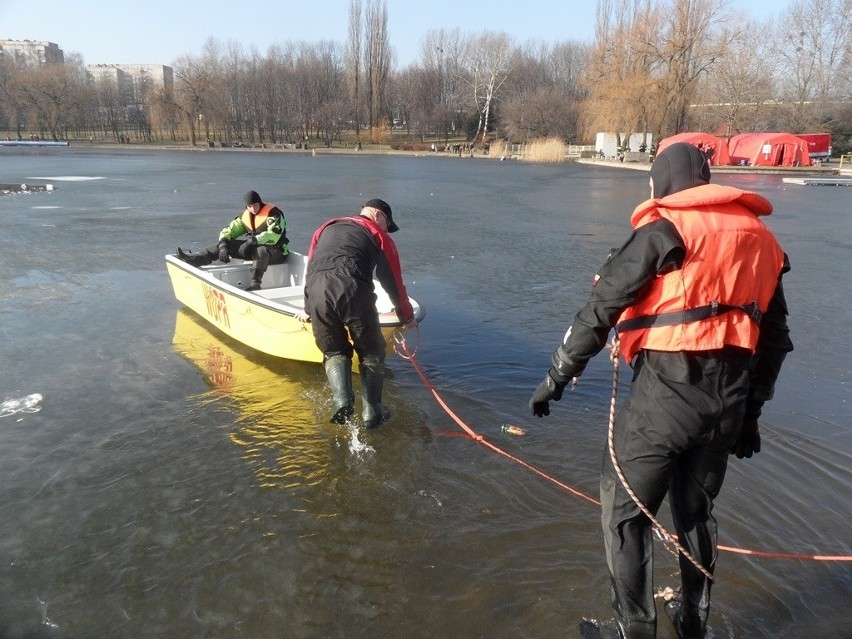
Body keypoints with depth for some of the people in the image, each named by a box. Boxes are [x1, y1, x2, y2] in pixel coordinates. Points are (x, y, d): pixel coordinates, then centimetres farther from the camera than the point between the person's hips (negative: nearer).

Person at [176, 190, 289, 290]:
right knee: (226, 243, -4)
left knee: (262, 250, -42)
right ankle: (195, 259, -14)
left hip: (277, 252, -7)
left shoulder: (273, 214, -15)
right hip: (255, 249, 7)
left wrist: (252, 241, -31)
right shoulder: (245, 216, 7)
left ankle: (255, 283, -48)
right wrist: (223, 247, -13)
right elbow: (227, 231, 5)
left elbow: (273, 236, -29)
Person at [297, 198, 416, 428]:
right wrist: (407, 317, 32)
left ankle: (341, 400, -3)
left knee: (334, 352, 19)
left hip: (317, 292, 3)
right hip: (354, 291, -3)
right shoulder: (379, 235, 21)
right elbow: (393, 282, 20)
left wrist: (308, 310, 43)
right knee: (371, 353, 16)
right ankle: (371, 412, 12)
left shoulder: (327, 227, 33)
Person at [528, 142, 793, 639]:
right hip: (728, 400, 7)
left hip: (667, 391, -7)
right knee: (697, 510, 22)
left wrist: (558, 375, -5)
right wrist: (750, 412, 24)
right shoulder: (761, 238, 14)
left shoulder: (666, 229, -6)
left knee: (625, 509, 6)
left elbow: (603, 307, -12)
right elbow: (775, 338, 17)